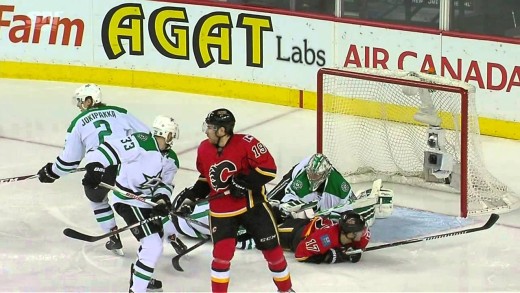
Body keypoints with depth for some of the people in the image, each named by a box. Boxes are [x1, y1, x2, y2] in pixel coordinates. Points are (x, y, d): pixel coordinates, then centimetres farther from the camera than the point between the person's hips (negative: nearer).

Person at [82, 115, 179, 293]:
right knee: (153, 246, -16)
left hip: (146, 200, 10)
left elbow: (163, 183, 7)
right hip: (128, 201, -10)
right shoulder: (142, 143, -23)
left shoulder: (170, 159, 4)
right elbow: (112, 149, -27)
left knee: (156, 235, 29)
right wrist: (95, 168, -37)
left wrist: (162, 199, -12)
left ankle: (139, 276, 49)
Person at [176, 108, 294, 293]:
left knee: (272, 249, 7)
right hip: (221, 210, 3)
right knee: (222, 254, -8)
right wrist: (191, 197, 5)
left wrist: (243, 182, -25)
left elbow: (268, 168, -20)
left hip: (252, 205, -3)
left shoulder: (246, 144, -20)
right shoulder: (204, 149, -2)